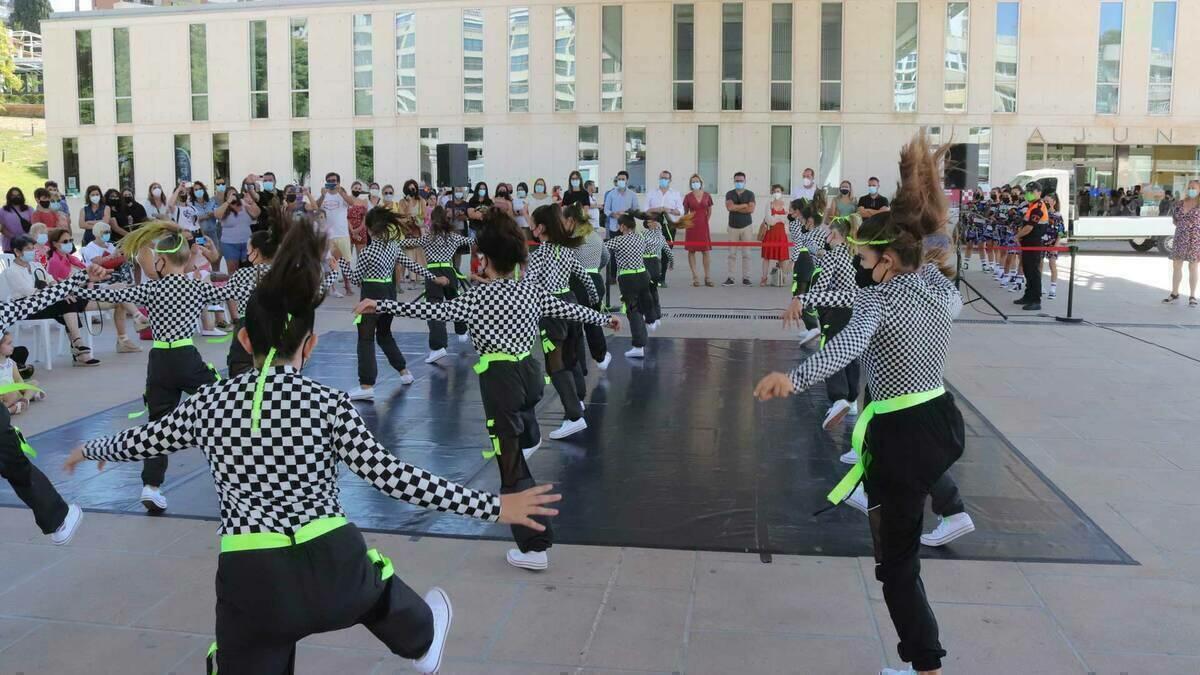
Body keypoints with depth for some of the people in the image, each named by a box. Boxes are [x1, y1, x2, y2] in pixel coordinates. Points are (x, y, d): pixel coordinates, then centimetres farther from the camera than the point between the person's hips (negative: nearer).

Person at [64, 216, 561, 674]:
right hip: (333, 569, 0)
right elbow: (395, 479, -12)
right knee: (376, 582, 34)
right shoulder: (328, 404, -9)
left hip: (253, 586, 0)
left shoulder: (208, 404, -1)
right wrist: (494, 506, -7)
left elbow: (139, 443, 16)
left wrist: (91, 449, 40)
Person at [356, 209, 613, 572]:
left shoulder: (480, 297, -13)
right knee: (522, 407, 43)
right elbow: (569, 309, 17)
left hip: (501, 380, -6)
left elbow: (433, 310, -22)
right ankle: (529, 437, 75)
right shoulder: (532, 290, 5)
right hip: (530, 372, 6)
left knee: (513, 465, 0)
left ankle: (535, 547, 4)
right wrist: (605, 318, 34)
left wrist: (380, 305, -23)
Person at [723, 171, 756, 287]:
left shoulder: (750, 194, 5)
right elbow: (729, 207, -12)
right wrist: (744, 205, -8)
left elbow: (751, 209, -10)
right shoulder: (729, 194, 7)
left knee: (746, 254, -1)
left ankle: (746, 278, 3)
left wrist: (736, 207, -8)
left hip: (746, 226, -1)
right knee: (732, 254, -1)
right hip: (733, 227, 1)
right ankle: (730, 278, 1)